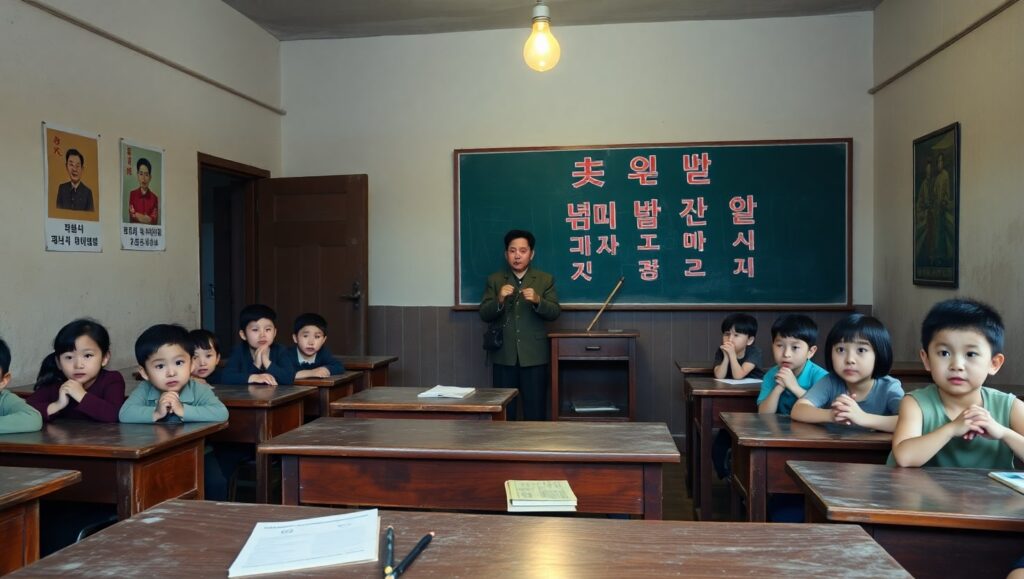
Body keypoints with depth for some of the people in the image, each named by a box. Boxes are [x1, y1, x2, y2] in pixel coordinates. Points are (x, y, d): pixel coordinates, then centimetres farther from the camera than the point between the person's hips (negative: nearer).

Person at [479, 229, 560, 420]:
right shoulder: (494, 280, 7)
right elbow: (484, 315, 1)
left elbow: (555, 312, -2)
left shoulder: (545, 279, 6)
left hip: (534, 356, -1)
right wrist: (499, 299, -18)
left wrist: (537, 300, -22)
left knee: (535, 412, 2)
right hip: (504, 356, 1)